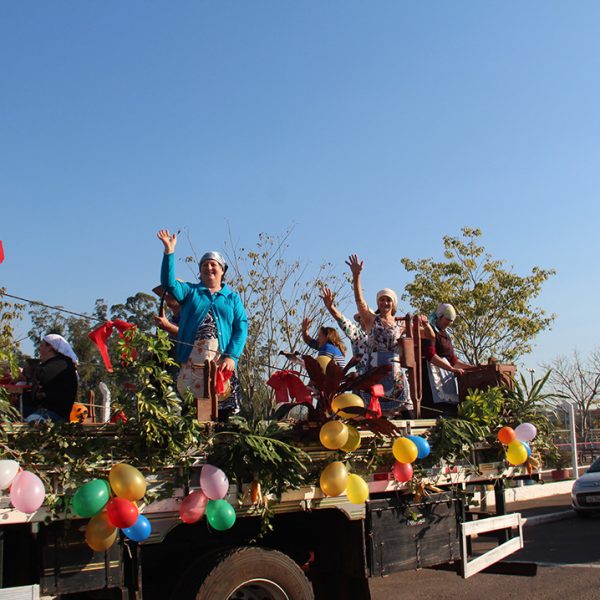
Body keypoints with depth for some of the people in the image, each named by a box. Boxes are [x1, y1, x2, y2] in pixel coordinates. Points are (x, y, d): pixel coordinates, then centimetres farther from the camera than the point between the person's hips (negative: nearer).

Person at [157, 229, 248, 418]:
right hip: (191, 363, 0)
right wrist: (169, 251, -11)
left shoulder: (232, 298, 15)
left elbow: (241, 328, 5)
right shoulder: (190, 291, 17)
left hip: (222, 364, 0)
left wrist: (232, 357, -9)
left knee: (222, 411, -3)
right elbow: (168, 283, -1)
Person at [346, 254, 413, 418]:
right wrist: (356, 275, -19)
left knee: (405, 408, -3)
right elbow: (359, 299, -7)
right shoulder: (371, 320, 6)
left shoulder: (401, 324, 13)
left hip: (396, 371, 2)